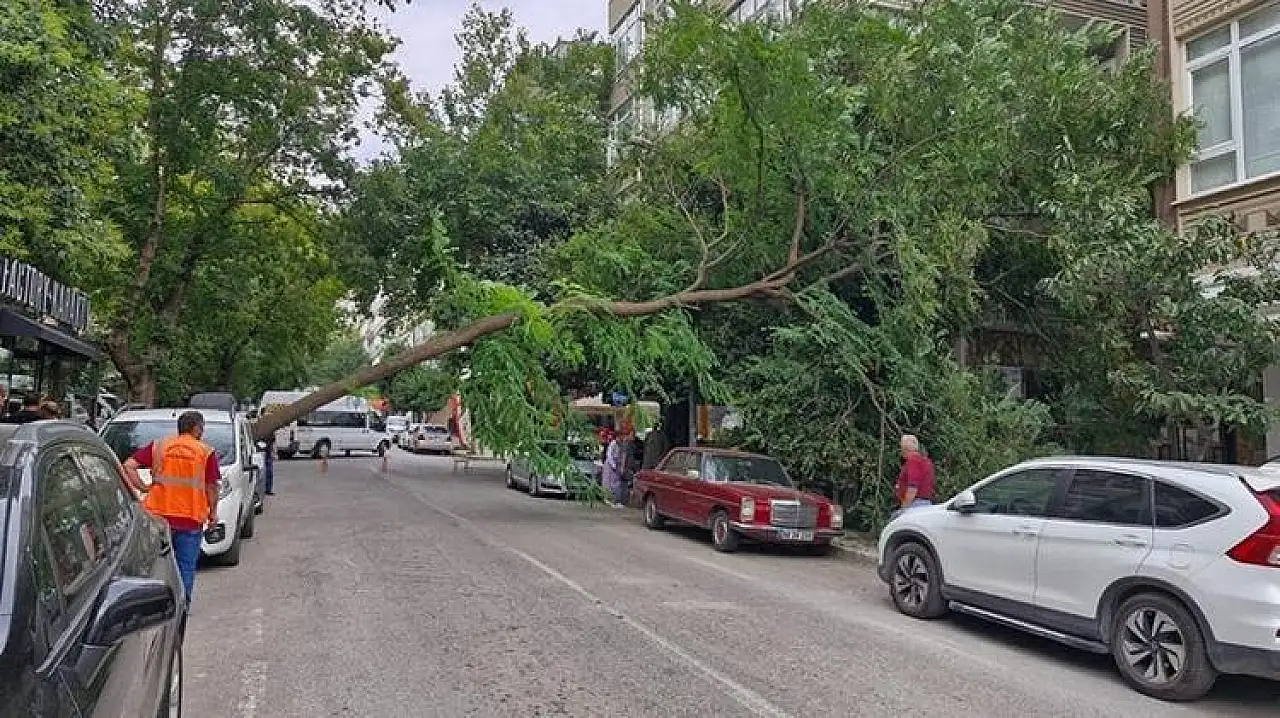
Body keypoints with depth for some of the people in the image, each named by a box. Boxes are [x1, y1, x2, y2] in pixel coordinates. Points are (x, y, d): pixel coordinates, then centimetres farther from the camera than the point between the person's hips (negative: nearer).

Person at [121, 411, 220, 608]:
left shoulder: (159, 445, 7)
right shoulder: (207, 452, -1)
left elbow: (128, 466, 0)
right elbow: (211, 487, 0)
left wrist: (142, 488, 3)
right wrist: (213, 512, 11)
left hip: (159, 514, 2)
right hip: (191, 519, -2)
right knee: (186, 566, 7)